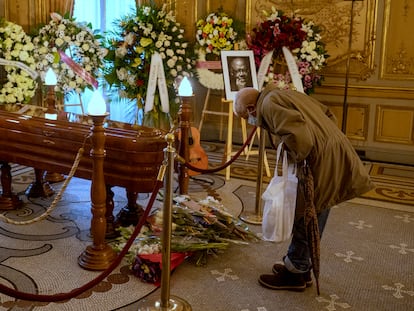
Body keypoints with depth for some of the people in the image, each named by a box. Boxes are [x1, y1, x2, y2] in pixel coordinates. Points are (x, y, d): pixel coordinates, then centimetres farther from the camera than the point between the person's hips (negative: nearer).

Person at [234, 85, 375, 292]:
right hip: (335, 156, 10)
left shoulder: (269, 104, -10)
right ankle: (301, 268, 32)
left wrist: (295, 157, -9)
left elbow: (297, 134, -27)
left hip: (323, 162, -10)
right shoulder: (285, 95, 20)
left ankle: (295, 274, 19)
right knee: (311, 217, 19)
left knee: (305, 218, 4)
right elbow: (329, 116, 21)